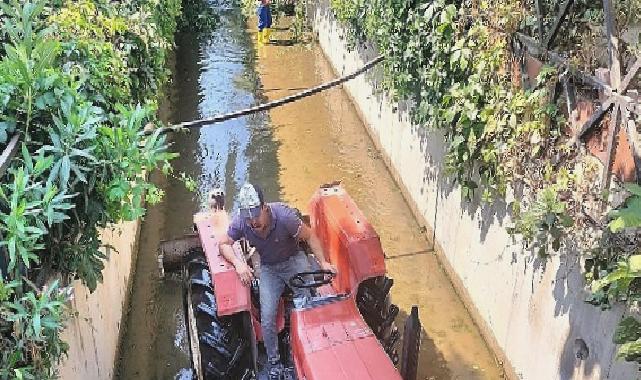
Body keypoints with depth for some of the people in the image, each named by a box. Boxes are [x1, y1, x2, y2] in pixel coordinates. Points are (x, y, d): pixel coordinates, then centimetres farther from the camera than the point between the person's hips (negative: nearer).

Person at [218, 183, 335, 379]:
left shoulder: (284, 215, -31)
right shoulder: (240, 221, -24)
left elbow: (310, 236, -17)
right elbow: (224, 244, -9)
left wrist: (323, 262, -25)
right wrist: (238, 263, -27)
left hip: (294, 260, -2)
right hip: (269, 269, 2)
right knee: (267, 319, -7)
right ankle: (274, 362, 14)